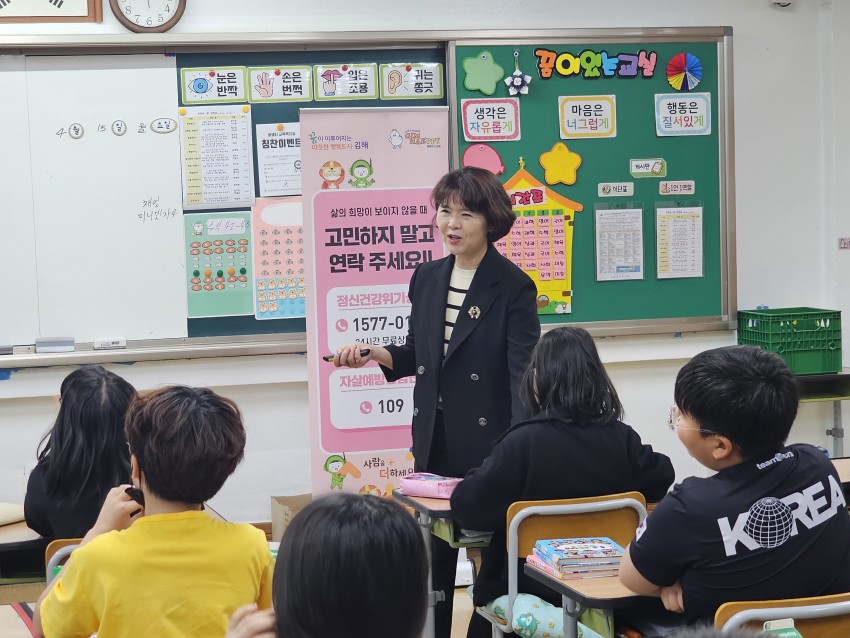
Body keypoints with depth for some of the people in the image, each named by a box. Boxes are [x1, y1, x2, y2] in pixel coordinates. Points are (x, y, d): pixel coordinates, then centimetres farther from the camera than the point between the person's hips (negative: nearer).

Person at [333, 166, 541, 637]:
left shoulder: (513, 287, -10)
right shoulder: (426, 279, 8)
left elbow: (524, 372, -16)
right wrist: (377, 354, -4)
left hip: (489, 440, -5)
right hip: (435, 441, 5)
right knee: (433, 556, 12)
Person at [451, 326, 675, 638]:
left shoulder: (523, 442, -21)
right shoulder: (620, 437, -8)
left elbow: (468, 508, -20)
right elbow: (659, 479, 6)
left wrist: (480, 476, 1)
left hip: (532, 587, -5)